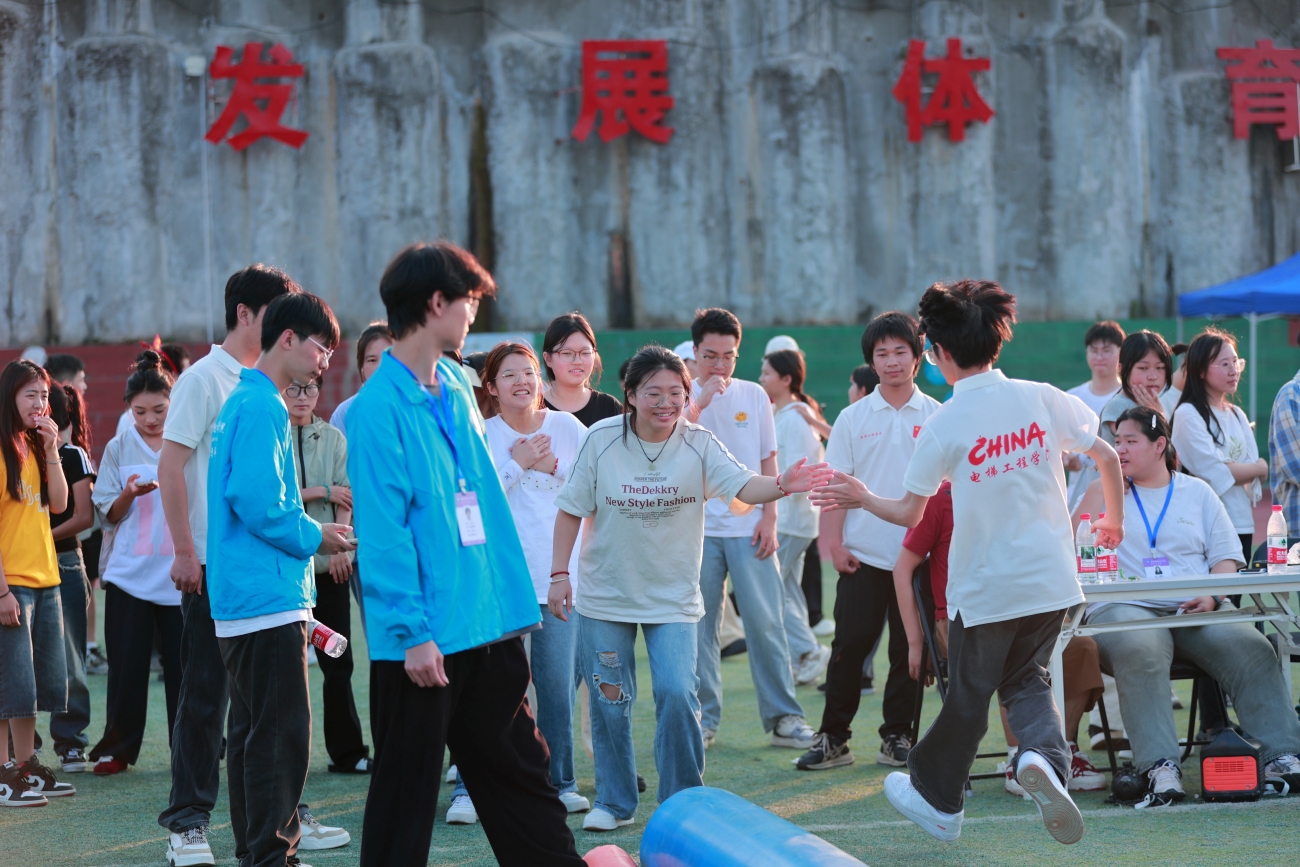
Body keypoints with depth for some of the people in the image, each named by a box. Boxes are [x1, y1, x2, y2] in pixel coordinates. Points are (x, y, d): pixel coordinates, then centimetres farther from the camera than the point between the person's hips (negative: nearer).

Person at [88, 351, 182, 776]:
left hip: (179, 573, -1)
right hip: (129, 573, 1)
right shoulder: (118, 450, 6)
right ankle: (118, 748, 12)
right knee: (128, 665, 0)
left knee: (181, 663, -1)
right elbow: (109, 515, 6)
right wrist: (130, 493, -14)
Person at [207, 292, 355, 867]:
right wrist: (314, 538, -8)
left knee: (252, 729, 14)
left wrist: (308, 531, 16)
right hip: (268, 600, -11)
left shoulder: (243, 402, 18)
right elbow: (257, 502, -22)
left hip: (238, 601, 11)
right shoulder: (263, 407, -13)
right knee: (282, 733, -9)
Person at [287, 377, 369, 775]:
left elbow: (346, 497, 4)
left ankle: (347, 752, 7)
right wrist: (321, 492, -5)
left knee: (338, 661, 3)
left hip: (329, 561, 3)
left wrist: (340, 546, -10)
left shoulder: (334, 439, 11)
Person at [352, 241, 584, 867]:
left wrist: (514, 600, 14)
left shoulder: (457, 388, 11)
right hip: (422, 640, -8)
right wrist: (413, 632, -20)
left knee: (520, 774, 14)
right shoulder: (382, 406, -14)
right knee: (406, 791, 2)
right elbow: (383, 532, -17)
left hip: (487, 628, 8)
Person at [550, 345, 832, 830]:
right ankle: (614, 803, 24)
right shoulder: (602, 441, -9)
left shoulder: (698, 445, -10)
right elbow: (572, 510, -1)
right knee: (610, 701, 8)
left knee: (677, 694, -13)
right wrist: (560, 573, -4)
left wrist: (782, 485, -45)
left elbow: (742, 486, -25)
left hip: (672, 598, -1)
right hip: (604, 595, 1)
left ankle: (682, 802, 2)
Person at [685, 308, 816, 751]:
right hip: (698, 528, -1)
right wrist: (701, 400, -19)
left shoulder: (754, 396, 7)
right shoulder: (683, 397, 2)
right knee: (699, 626, 2)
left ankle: (782, 716, 3)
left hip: (749, 529, 1)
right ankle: (703, 718, 11)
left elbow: (768, 463, 10)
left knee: (765, 622, -3)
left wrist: (769, 519, 1)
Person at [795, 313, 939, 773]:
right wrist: (834, 542, -3)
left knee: (909, 648, 4)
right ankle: (833, 737, 5)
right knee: (850, 644, -2)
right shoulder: (853, 419, 4)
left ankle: (897, 737, 14)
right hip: (864, 554, 0)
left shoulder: (936, 417, 3)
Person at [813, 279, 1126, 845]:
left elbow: (910, 513, -6)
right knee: (1025, 680, 18)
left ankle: (938, 801, 31)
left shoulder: (944, 425, -12)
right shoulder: (1042, 398, -3)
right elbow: (1107, 457, 2)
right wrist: (1114, 520, 20)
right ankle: (1044, 757, -12)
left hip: (984, 587, -3)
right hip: (1051, 581, 3)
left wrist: (862, 498, 12)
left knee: (967, 697, 13)